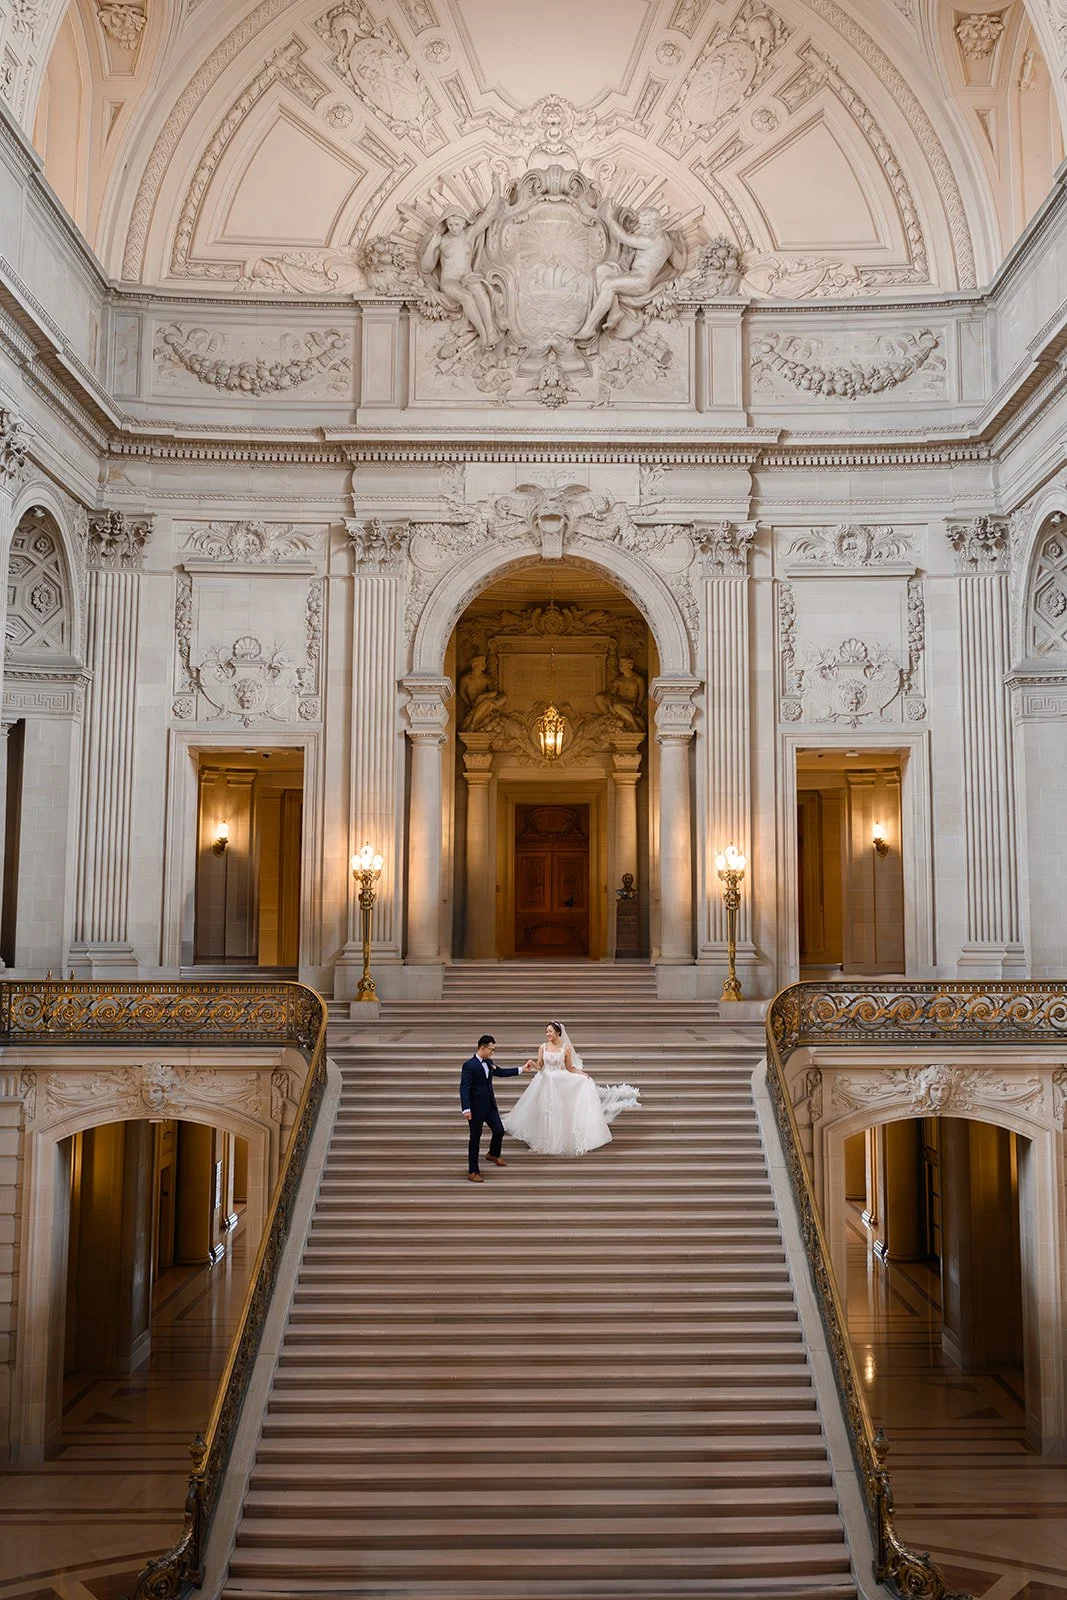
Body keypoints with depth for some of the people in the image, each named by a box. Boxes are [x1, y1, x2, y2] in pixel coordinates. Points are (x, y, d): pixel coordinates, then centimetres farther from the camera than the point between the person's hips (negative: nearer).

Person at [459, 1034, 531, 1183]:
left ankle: (494, 1155, 45)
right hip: (476, 1107, -7)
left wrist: (521, 1069, 20)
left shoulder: (489, 1062, 4)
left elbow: (500, 1072, 22)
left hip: (490, 1105, 7)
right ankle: (473, 1172, 13)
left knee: (499, 1131, 14)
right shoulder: (469, 1065, -19)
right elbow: (464, 1089, -23)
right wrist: (466, 1109, -31)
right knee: (475, 1138, 2)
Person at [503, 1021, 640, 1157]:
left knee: (559, 1112, 1)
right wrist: (532, 1065, -21)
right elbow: (539, 1066, 0)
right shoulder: (543, 1047, 0)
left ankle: (559, 1142, 14)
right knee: (545, 1113, 4)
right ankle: (545, 1142, 17)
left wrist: (582, 1073, -11)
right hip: (545, 1083, 2)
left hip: (560, 1084, -2)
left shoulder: (566, 1048, -5)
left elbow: (569, 1068, 3)